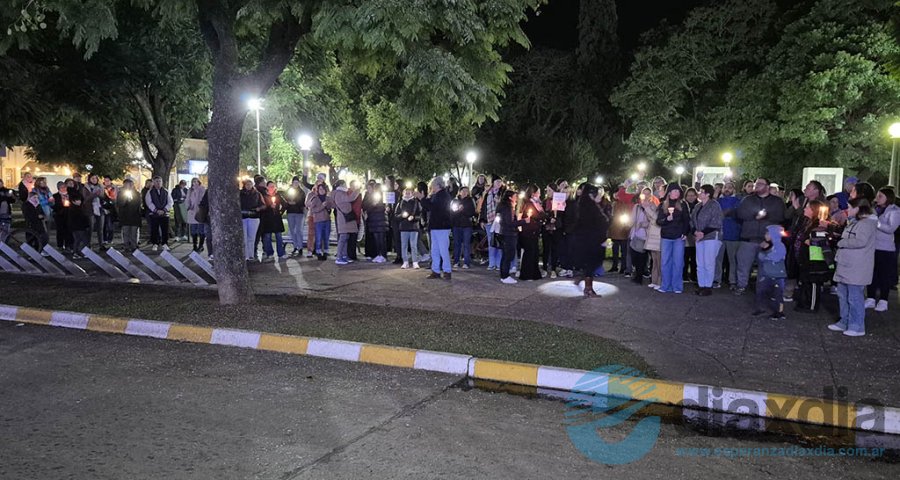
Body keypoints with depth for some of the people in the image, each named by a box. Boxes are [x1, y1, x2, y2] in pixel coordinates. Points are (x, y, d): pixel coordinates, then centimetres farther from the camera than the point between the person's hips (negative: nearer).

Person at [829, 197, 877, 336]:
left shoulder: (867, 223, -13)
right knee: (843, 295, 15)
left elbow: (860, 241, -26)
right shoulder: (853, 222, 17)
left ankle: (857, 327, 1)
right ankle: (844, 322, 25)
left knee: (854, 297, -6)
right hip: (846, 267, 10)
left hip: (857, 269, -10)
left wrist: (842, 242, -14)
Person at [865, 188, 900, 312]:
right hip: (872, 247, 4)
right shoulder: (875, 209, 9)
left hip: (885, 250, -4)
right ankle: (870, 299, 17)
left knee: (884, 276, 3)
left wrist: (875, 222, -17)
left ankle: (883, 301, 12)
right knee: (871, 274, 8)